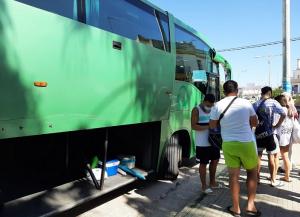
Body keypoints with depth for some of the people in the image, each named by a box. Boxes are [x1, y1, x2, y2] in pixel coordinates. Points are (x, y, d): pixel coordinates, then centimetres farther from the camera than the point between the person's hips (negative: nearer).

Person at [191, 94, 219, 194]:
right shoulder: (196, 110, -11)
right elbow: (193, 126, -18)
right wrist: (208, 127, -26)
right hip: (203, 143, -7)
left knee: (215, 161, 17)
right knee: (203, 163, 4)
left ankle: (212, 182, 35)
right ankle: (204, 185, 19)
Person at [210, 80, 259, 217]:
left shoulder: (218, 105, -6)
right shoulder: (246, 103, -5)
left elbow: (212, 125, 2)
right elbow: (255, 122, 7)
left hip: (228, 144, 1)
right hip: (246, 143, 0)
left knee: (233, 175, 9)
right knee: (252, 172, 19)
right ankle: (250, 205, 18)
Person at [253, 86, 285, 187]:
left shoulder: (255, 104, 7)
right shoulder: (273, 102, -6)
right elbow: (283, 114, -17)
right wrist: (277, 125, -6)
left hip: (258, 133, 4)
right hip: (268, 133, -4)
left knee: (258, 155, 13)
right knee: (273, 156, 9)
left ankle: (257, 177, 21)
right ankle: (273, 180, 16)